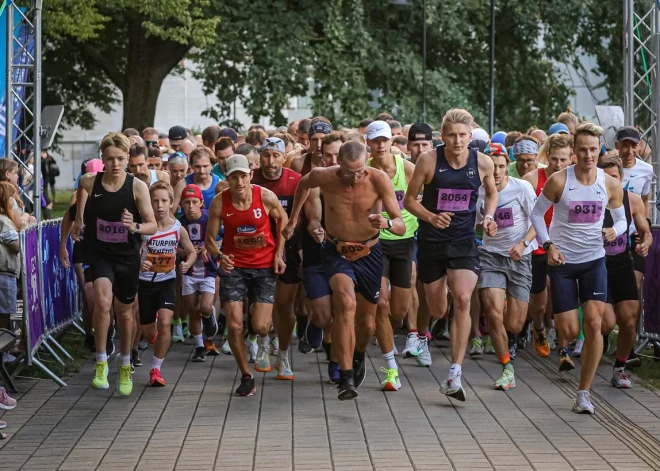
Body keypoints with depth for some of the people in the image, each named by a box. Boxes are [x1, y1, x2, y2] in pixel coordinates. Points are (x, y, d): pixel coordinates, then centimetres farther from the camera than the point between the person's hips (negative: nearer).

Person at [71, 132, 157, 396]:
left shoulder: (137, 187, -13)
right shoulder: (89, 183, -9)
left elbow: (152, 226, -13)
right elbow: (79, 214, 16)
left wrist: (135, 227, -30)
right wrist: (77, 225, 4)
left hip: (128, 256, 1)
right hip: (100, 253, 0)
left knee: (124, 311, 15)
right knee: (102, 300, -27)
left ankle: (125, 366, 38)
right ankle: (101, 362, -13)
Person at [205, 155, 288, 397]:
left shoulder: (266, 197, -14)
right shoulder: (219, 202, -12)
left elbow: (282, 219, 5)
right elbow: (210, 238, -3)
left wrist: (279, 253, -1)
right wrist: (218, 256, -24)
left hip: (264, 266, -1)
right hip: (234, 266, 1)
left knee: (260, 327, -7)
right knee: (234, 326, -7)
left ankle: (262, 314, 34)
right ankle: (246, 376, 13)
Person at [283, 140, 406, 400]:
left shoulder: (379, 179, -19)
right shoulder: (324, 177, -16)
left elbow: (401, 227, -21)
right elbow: (304, 184, 10)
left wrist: (386, 223, -44)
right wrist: (293, 220, 16)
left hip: (369, 252, 1)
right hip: (336, 251, -1)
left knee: (367, 322, 11)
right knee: (346, 303, -30)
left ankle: (358, 356, 47)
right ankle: (346, 376, -26)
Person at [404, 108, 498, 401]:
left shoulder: (482, 162, -4)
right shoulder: (428, 160, -10)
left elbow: (492, 193, 17)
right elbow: (410, 200, -2)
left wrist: (489, 217, -3)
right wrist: (431, 217, -20)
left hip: (464, 242, 0)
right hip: (431, 241, 0)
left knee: (463, 299, -21)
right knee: (437, 309, 9)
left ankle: (454, 376, -20)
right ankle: (421, 334, 49)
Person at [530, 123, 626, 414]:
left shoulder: (611, 185, -4)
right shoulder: (558, 181, -11)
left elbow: (621, 220, 9)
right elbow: (537, 213, 0)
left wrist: (614, 231, -14)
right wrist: (548, 245, -12)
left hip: (594, 260, 1)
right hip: (563, 261, -1)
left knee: (594, 323, -13)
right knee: (569, 332, -3)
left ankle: (584, 393, -2)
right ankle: (564, 344, 39)